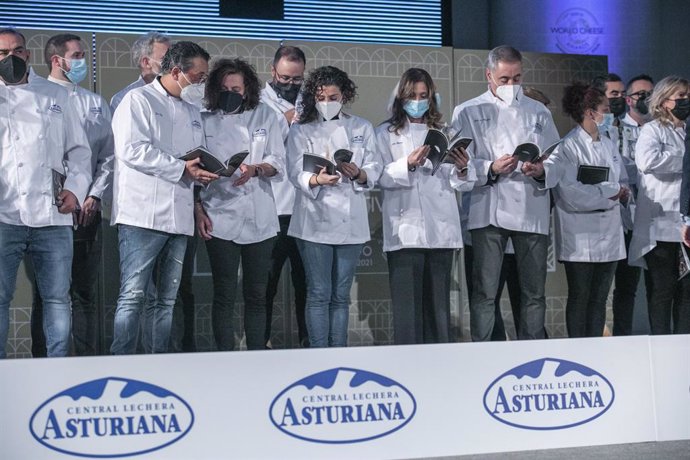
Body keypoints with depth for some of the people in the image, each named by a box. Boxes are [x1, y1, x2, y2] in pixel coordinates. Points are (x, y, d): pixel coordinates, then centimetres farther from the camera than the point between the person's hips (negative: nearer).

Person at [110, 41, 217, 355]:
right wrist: (181, 169, -15)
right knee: (133, 296, -9)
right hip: (143, 214, -7)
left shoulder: (192, 111, 22)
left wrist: (203, 173, 5)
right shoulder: (139, 100, -1)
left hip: (179, 218, 7)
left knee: (168, 299, 8)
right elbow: (132, 150, -15)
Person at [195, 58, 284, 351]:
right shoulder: (205, 121, 6)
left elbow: (278, 163, 4)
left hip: (259, 219, 2)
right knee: (224, 295, 0)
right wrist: (198, 209, -5)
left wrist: (254, 169, -16)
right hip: (220, 219, -1)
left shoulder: (265, 117, 9)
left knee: (256, 294, 6)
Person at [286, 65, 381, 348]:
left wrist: (358, 174, -18)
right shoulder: (301, 131, 6)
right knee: (319, 294, -4)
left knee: (341, 295, 8)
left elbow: (374, 171, 4)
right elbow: (295, 173, -6)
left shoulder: (362, 128, 12)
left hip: (351, 221, 2)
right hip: (315, 220, -2)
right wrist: (317, 180, -27)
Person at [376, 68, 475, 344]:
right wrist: (408, 164, -20)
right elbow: (381, 177, -4)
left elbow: (463, 184, 11)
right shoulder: (386, 133, 11)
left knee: (438, 303, 5)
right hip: (405, 230, -3)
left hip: (441, 229, 3)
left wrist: (462, 169, -10)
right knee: (407, 305, -7)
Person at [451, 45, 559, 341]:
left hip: (532, 212, 3)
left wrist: (542, 170, -7)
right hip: (488, 212, -3)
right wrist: (491, 170, -17)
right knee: (484, 292, -5)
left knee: (534, 292, 6)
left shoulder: (538, 112, 17)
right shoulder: (468, 112, 8)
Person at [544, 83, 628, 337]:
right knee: (579, 298, 1)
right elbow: (571, 194, -18)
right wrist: (611, 192, -12)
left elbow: (623, 183, 15)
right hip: (580, 237, -6)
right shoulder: (568, 146, -10)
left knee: (599, 298, 10)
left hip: (608, 234, 6)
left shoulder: (609, 144, 12)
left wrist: (623, 192, -8)